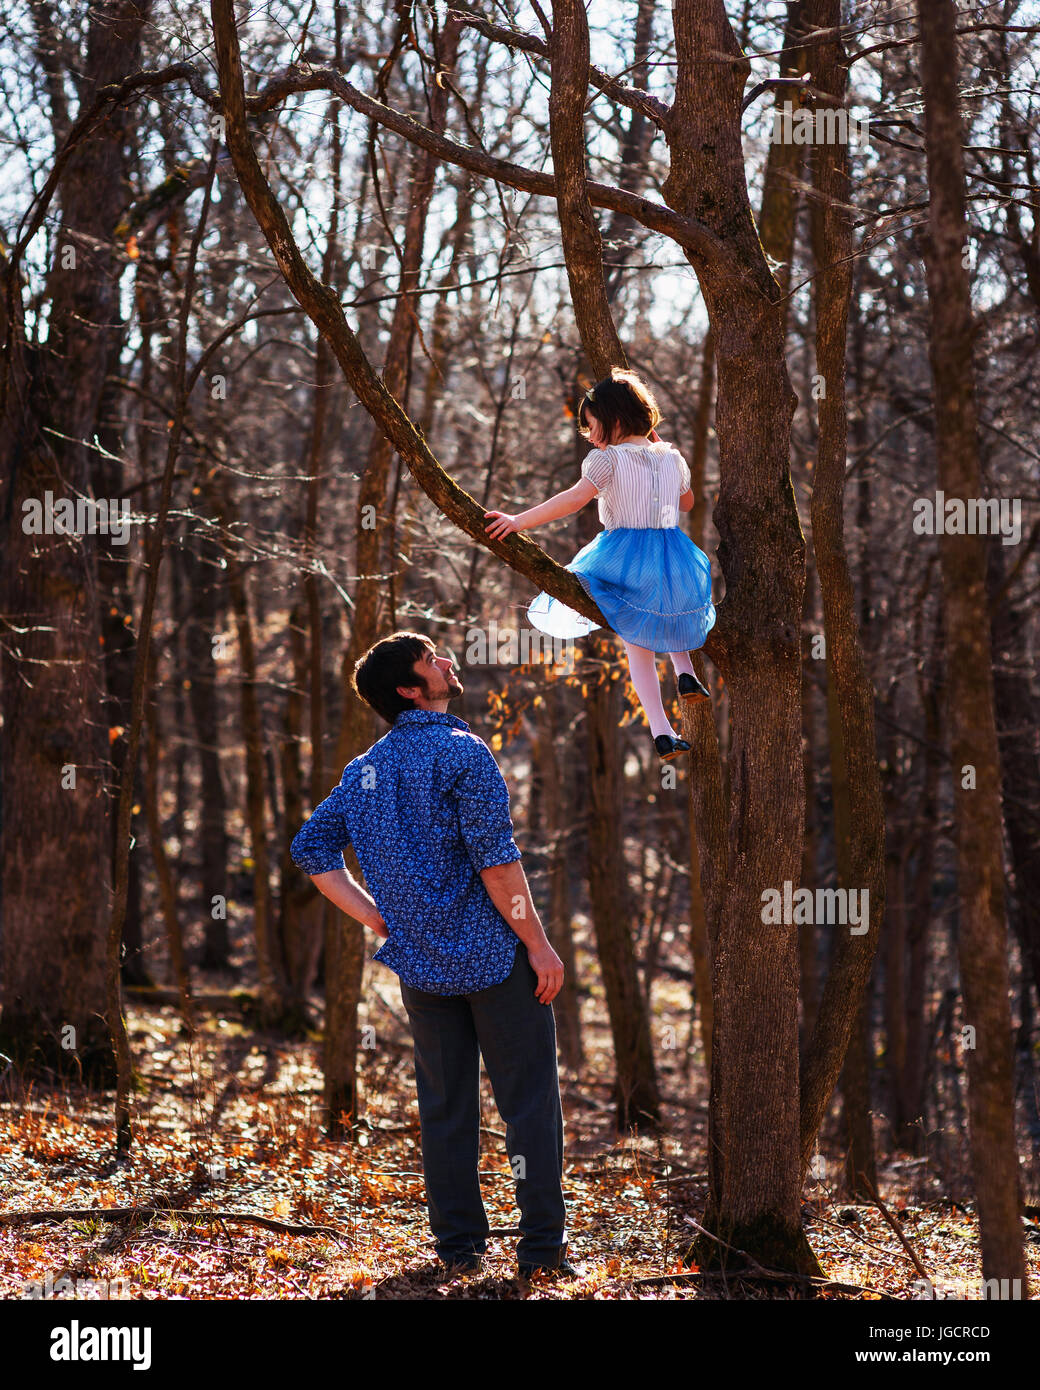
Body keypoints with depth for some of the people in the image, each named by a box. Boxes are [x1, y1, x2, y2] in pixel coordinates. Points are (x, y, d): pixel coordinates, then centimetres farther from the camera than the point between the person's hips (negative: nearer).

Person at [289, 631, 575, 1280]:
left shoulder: (364, 770, 9)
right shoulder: (462, 752, -13)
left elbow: (312, 848, 11)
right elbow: (496, 860, -18)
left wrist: (377, 916, 9)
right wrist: (539, 944, -11)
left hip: (422, 966, 6)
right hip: (494, 957, -6)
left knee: (446, 1106, 12)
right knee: (530, 1100, 1)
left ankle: (459, 1244, 15)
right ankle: (543, 1244, 0)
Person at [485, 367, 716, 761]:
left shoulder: (607, 459, -10)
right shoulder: (672, 456, 7)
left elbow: (577, 497, -24)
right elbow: (687, 502, 23)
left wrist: (519, 521, -27)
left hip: (626, 558, -4)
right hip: (672, 557, 4)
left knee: (637, 647, 9)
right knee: (666, 610, 39)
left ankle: (662, 732, 1)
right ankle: (685, 673, 19)